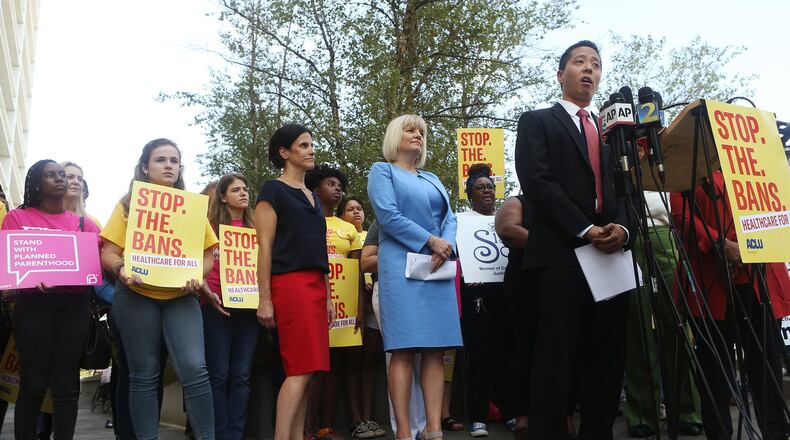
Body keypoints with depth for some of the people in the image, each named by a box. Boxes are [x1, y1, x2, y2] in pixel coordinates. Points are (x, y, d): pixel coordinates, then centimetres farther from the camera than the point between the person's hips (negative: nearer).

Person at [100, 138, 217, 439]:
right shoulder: (129, 204, 6)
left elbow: (207, 253, 9)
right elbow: (109, 253, 2)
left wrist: (197, 276, -11)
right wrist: (121, 269, -20)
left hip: (181, 296, 1)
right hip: (137, 295, 0)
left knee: (194, 369, -12)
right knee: (144, 375, 5)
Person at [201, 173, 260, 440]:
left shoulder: (254, 229, 15)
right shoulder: (210, 226, 3)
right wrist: (208, 293, -15)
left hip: (248, 307, 4)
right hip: (217, 307, -4)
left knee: (242, 375, 3)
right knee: (219, 374, -2)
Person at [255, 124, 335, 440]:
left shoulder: (314, 198, 21)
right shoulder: (272, 191, 0)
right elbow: (265, 247, -7)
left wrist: (327, 297, 17)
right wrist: (264, 299, -12)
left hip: (316, 285, 7)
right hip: (290, 283, -7)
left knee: (304, 370, 6)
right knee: (301, 368, -13)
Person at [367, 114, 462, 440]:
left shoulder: (432, 179, 25)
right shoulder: (382, 171, 8)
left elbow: (449, 217, 13)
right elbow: (388, 215, -7)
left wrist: (446, 246, -8)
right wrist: (431, 241, -11)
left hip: (437, 267, 6)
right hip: (401, 265, -5)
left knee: (435, 348, 0)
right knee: (403, 349, -10)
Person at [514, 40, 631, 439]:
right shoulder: (537, 122, 9)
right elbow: (537, 182, -6)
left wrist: (621, 228, -6)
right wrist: (584, 231, -13)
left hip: (609, 252, 5)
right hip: (560, 253, -5)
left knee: (608, 356, 4)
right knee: (557, 355, -8)